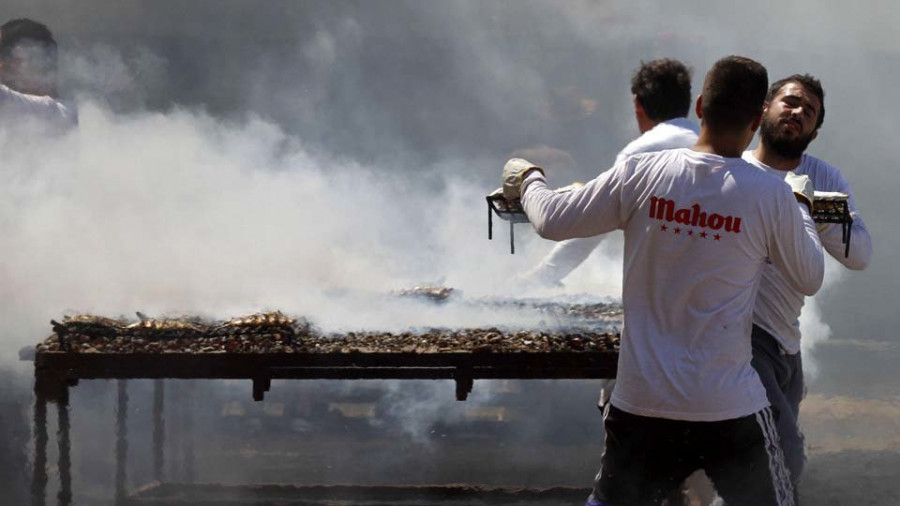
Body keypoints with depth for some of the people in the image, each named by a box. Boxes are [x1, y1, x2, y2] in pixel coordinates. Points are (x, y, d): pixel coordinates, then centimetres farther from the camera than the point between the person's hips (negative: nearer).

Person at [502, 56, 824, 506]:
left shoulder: (640, 174, -6)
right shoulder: (773, 196, -10)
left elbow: (552, 222, 3)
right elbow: (809, 279, 6)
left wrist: (527, 180, 25)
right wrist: (802, 206, 22)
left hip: (641, 402, 2)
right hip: (730, 407, -2)